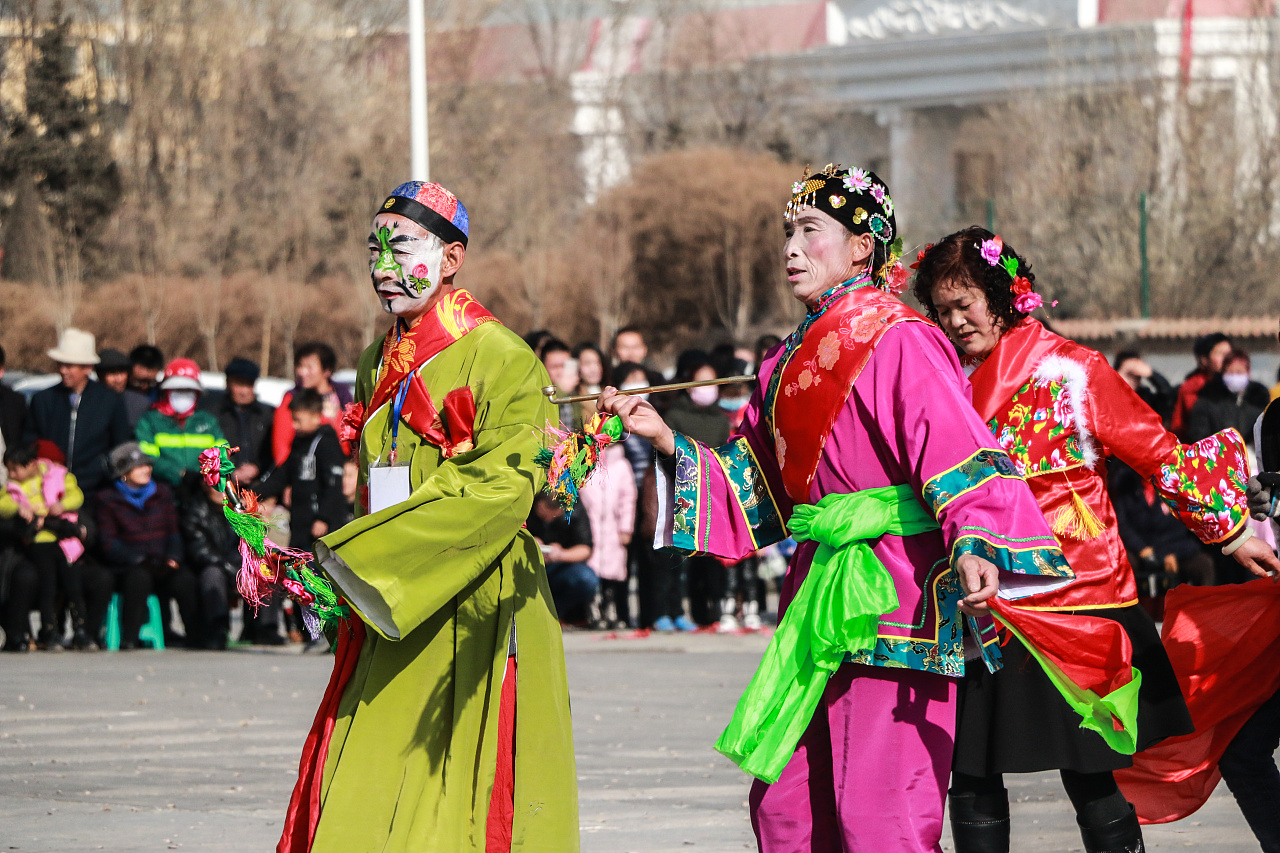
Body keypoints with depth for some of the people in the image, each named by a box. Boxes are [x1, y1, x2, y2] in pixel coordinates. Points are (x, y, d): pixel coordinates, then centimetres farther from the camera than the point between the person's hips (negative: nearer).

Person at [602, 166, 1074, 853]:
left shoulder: (897, 341, -9)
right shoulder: (792, 361, 17)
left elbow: (957, 450, -21)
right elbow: (752, 488, 20)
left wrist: (974, 544, -37)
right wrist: (666, 441, 9)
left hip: (894, 593, -9)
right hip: (817, 585, 9)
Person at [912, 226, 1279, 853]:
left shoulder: (1071, 372, -5)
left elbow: (1162, 456, -1)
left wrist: (1227, 531, 0)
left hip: (1075, 601, -4)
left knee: (1092, 780, -3)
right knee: (971, 780, 2)